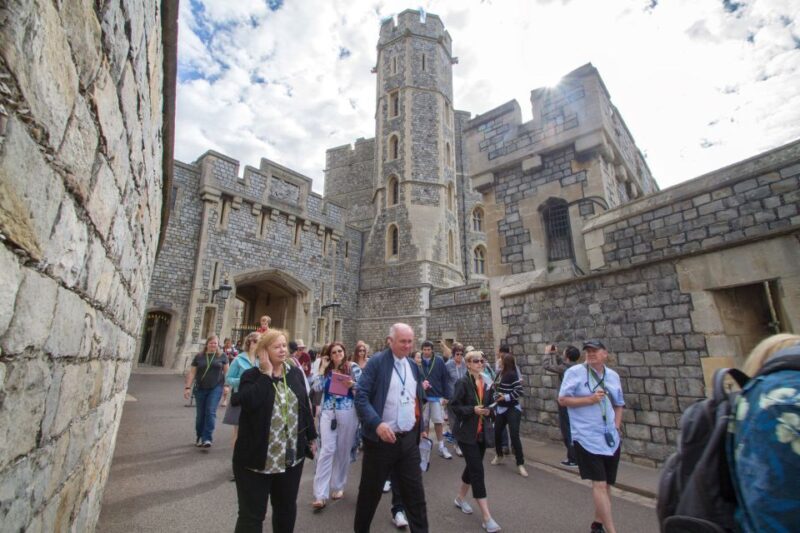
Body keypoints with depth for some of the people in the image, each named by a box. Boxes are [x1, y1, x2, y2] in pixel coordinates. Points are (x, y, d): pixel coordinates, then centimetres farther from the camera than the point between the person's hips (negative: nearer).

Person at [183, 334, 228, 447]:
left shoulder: (222, 356, 1)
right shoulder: (199, 357, 3)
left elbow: (226, 371, 4)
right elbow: (192, 373, 3)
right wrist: (187, 387, -3)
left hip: (215, 388, -2)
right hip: (200, 389, 2)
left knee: (211, 412, -8)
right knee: (200, 414, 11)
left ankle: (207, 438, -3)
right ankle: (199, 437, 28)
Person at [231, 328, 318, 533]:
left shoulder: (296, 373, 2)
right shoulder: (252, 376, -9)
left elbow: (305, 406, 9)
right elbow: (247, 402, -29)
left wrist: (311, 437, 12)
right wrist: (267, 374, -23)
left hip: (292, 457, 4)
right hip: (256, 458, -3)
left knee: (287, 508, 20)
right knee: (252, 514, 9)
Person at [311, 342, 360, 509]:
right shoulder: (327, 370, 8)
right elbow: (317, 388, -4)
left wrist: (353, 385, -18)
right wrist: (322, 368, -5)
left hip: (347, 414, -1)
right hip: (328, 413, 1)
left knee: (343, 451, 10)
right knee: (327, 450, -5)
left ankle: (338, 486, 29)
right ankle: (320, 495, 0)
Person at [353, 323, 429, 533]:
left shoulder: (413, 366, 8)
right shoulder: (376, 362, -12)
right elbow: (361, 396, -17)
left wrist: (420, 427, 16)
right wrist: (377, 423, -28)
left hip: (409, 439, 5)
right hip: (381, 439, -4)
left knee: (415, 492, 11)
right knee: (370, 491, 13)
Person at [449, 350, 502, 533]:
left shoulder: (486, 383, 5)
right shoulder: (463, 382, -15)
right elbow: (454, 405, -16)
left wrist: (488, 411, -1)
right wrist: (473, 409, -23)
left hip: (482, 432, 7)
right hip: (466, 432, -7)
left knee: (472, 466, 19)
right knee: (477, 470, -6)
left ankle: (460, 498, 40)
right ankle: (487, 517, 1)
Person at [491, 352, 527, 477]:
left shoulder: (512, 374, -16)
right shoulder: (500, 373, 4)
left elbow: (519, 391, -21)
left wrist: (505, 397, -19)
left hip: (512, 409, -7)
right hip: (501, 408, 7)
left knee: (514, 435, -8)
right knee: (496, 433, 13)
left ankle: (520, 464, 4)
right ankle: (499, 455, 35)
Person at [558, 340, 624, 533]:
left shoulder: (613, 376, 7)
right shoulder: (574, 372, -10)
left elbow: (619, 404, 19)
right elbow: (562, 399, -11)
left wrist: (616, 426, 6)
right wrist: (589, 399, -20)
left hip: (611, 438, 6)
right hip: (587, 438, -6)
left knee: (606, 484, 16)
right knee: (599, 484, -8)